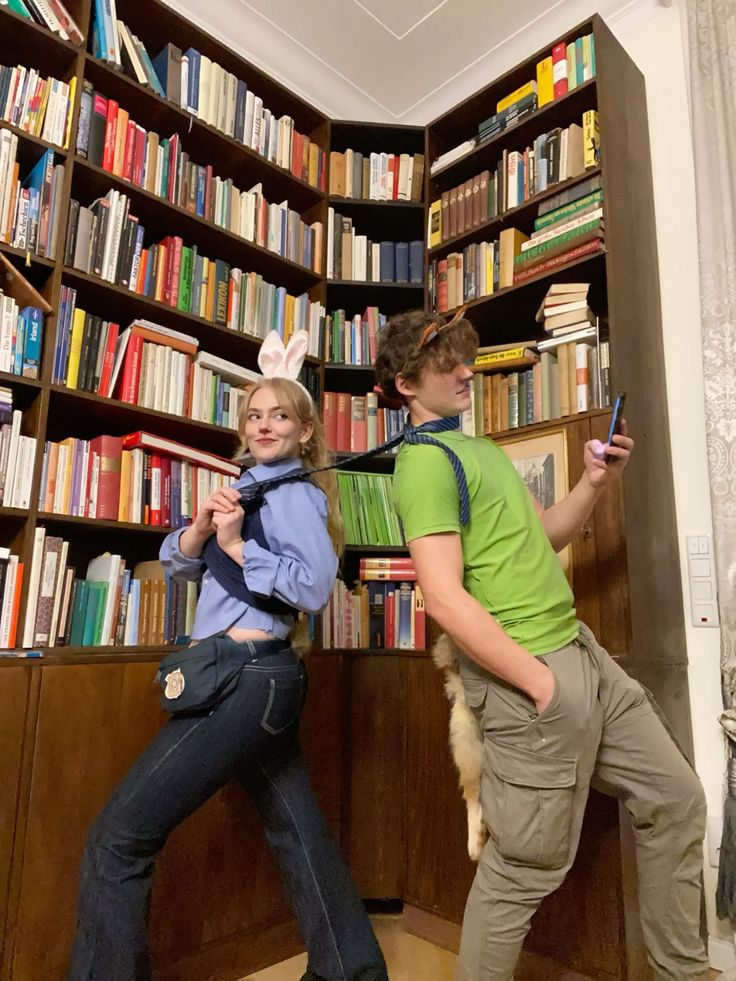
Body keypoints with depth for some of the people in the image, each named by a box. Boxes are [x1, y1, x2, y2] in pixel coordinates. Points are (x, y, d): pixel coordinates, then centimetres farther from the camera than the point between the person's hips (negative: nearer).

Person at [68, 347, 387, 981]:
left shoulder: (294, 492, -7)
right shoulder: (250, 487, 19)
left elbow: (314, 587, -20)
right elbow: (177, 563, 14)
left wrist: (237, 545, -15)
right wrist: (203, 525, -6)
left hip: (247, 675, -9)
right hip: (259, 676, 9)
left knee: (118, 841, -4)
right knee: (299, 834, 16)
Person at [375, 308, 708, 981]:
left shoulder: (483, 448, 16)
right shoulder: (426, 459, -15)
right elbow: (446, 599, -23)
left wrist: (596, 483, 4)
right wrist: (542, 681, -19)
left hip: (582, 650, 10)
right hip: (530, 675, -10)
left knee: (674, 798, 19)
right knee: (528, 866, 4)